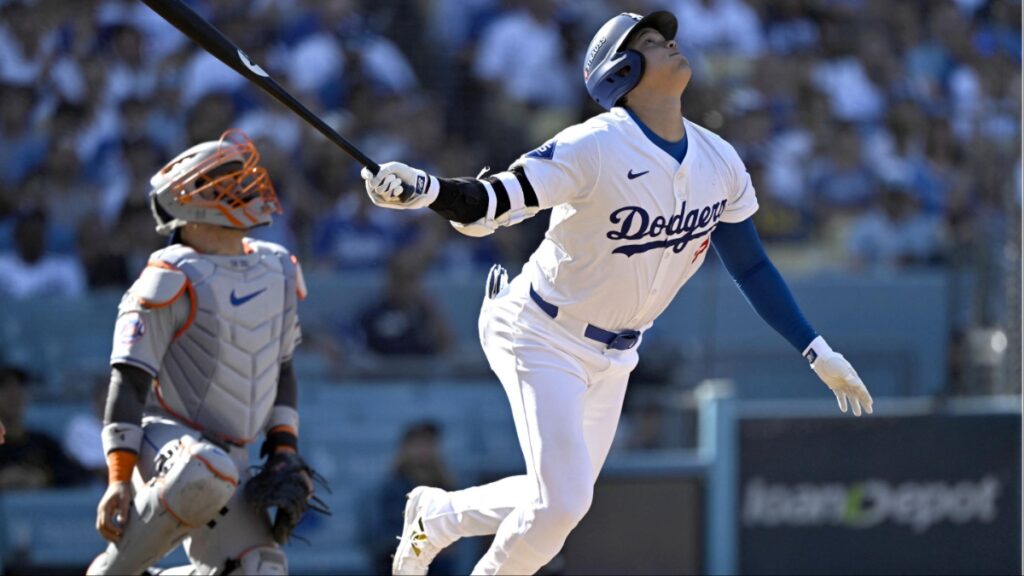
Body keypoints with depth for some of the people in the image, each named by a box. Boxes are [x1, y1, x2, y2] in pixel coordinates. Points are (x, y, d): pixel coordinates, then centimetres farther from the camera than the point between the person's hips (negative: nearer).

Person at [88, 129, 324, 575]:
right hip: (164, 436, -7)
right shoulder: (174, 279, -11)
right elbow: (129, 382, -14)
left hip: (229, 455, 7)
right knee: (205, 475, -41)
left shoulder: (278, 271, 11)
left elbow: (280, 370, 22)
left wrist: (283, 451, 12)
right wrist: (119, 479, -20)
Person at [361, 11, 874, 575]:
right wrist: (423, 188, -52)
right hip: (544, 337, -7)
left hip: (614, 355, 7)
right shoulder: (594, 148, -25)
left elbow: (750, 266, 7)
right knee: (563, 502, -17)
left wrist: (820, 353, 5)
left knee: (561, 502, 13)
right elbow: (485, 207, -30)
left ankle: (434, 516, 38)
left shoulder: (720, 162, -5)